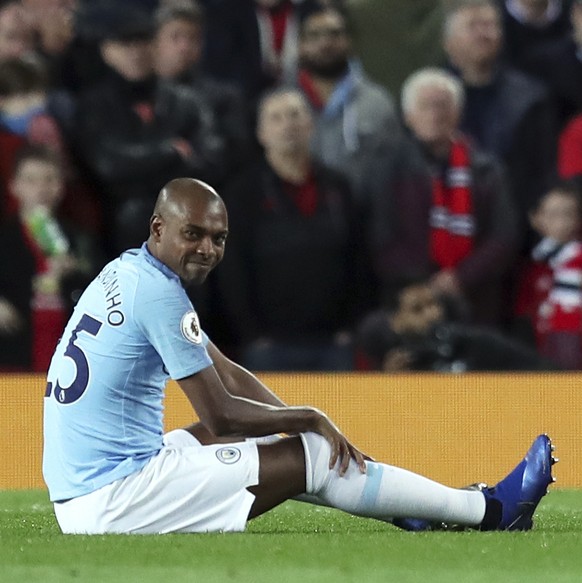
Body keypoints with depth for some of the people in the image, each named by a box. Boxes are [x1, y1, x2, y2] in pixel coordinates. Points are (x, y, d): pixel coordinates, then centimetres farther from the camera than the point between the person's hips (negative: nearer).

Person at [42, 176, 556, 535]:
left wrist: (304, 424, 14)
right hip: (114, 501, -10)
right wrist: (309, 419, 0)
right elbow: (221, 415, -14)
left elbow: (227, 375, 20)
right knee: (312, 455, -4)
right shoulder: (158, 292, -15)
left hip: (78, 497, 10)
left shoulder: (125, 273, 15)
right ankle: (490, 511, 2)